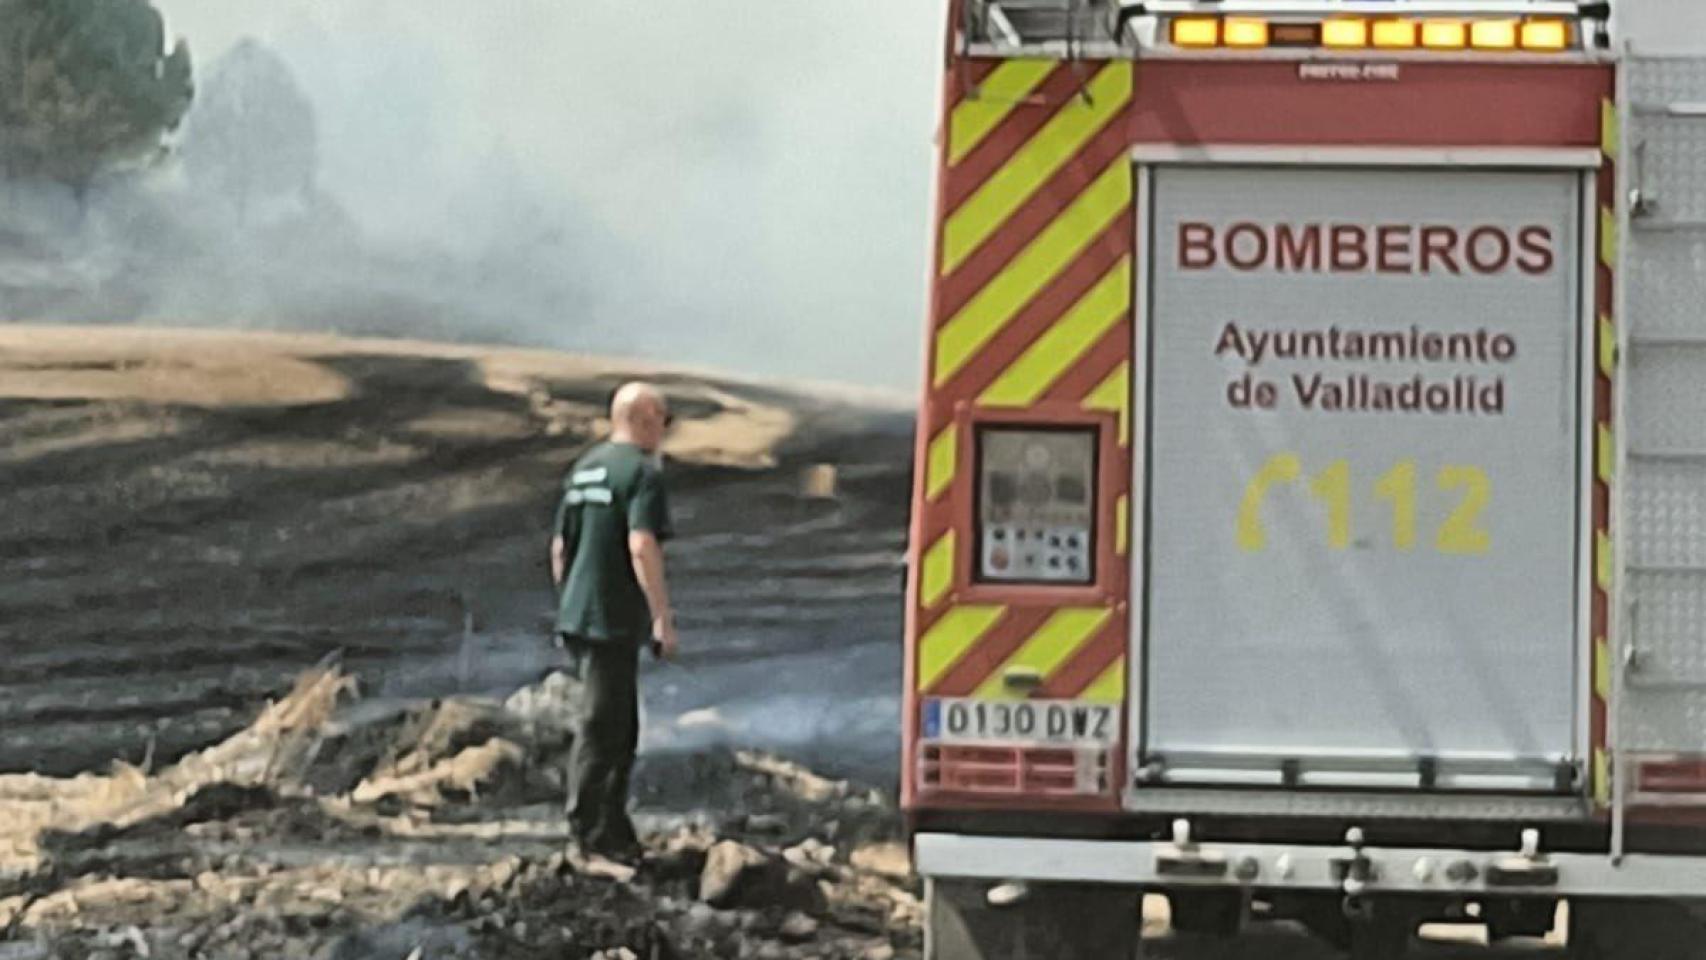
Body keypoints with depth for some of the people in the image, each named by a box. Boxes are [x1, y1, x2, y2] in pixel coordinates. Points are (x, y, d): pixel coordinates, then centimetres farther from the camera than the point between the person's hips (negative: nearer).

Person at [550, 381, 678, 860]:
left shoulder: (583, 468, 15)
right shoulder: (641, 472, -12)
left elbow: (559, 548, 19)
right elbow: (642, 548, -23)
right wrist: (662, 617, -21)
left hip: (578, 617, 9)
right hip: (614, 619, -9)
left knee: (620, 729, 16)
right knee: (602, 727, -4)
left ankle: (614, 831, 20)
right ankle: (588, 830, -1)